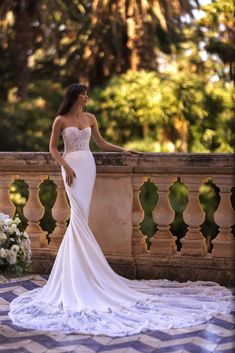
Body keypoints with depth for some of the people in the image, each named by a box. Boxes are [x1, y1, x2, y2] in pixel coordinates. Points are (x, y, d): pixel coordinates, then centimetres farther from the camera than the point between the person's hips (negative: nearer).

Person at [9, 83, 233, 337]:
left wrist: (122, 150, 7)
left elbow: (101, 143, 18)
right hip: (71, 166, -4)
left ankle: (76, 271, 5)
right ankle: (78, 273, -9)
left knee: (81, 215, 0)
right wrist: (66, 167, -11)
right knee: (79, 214, -12)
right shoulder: (61, 120, 0)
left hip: (87, 165, 4)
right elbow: (53, 148, 1)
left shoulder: (90, 118, 12)